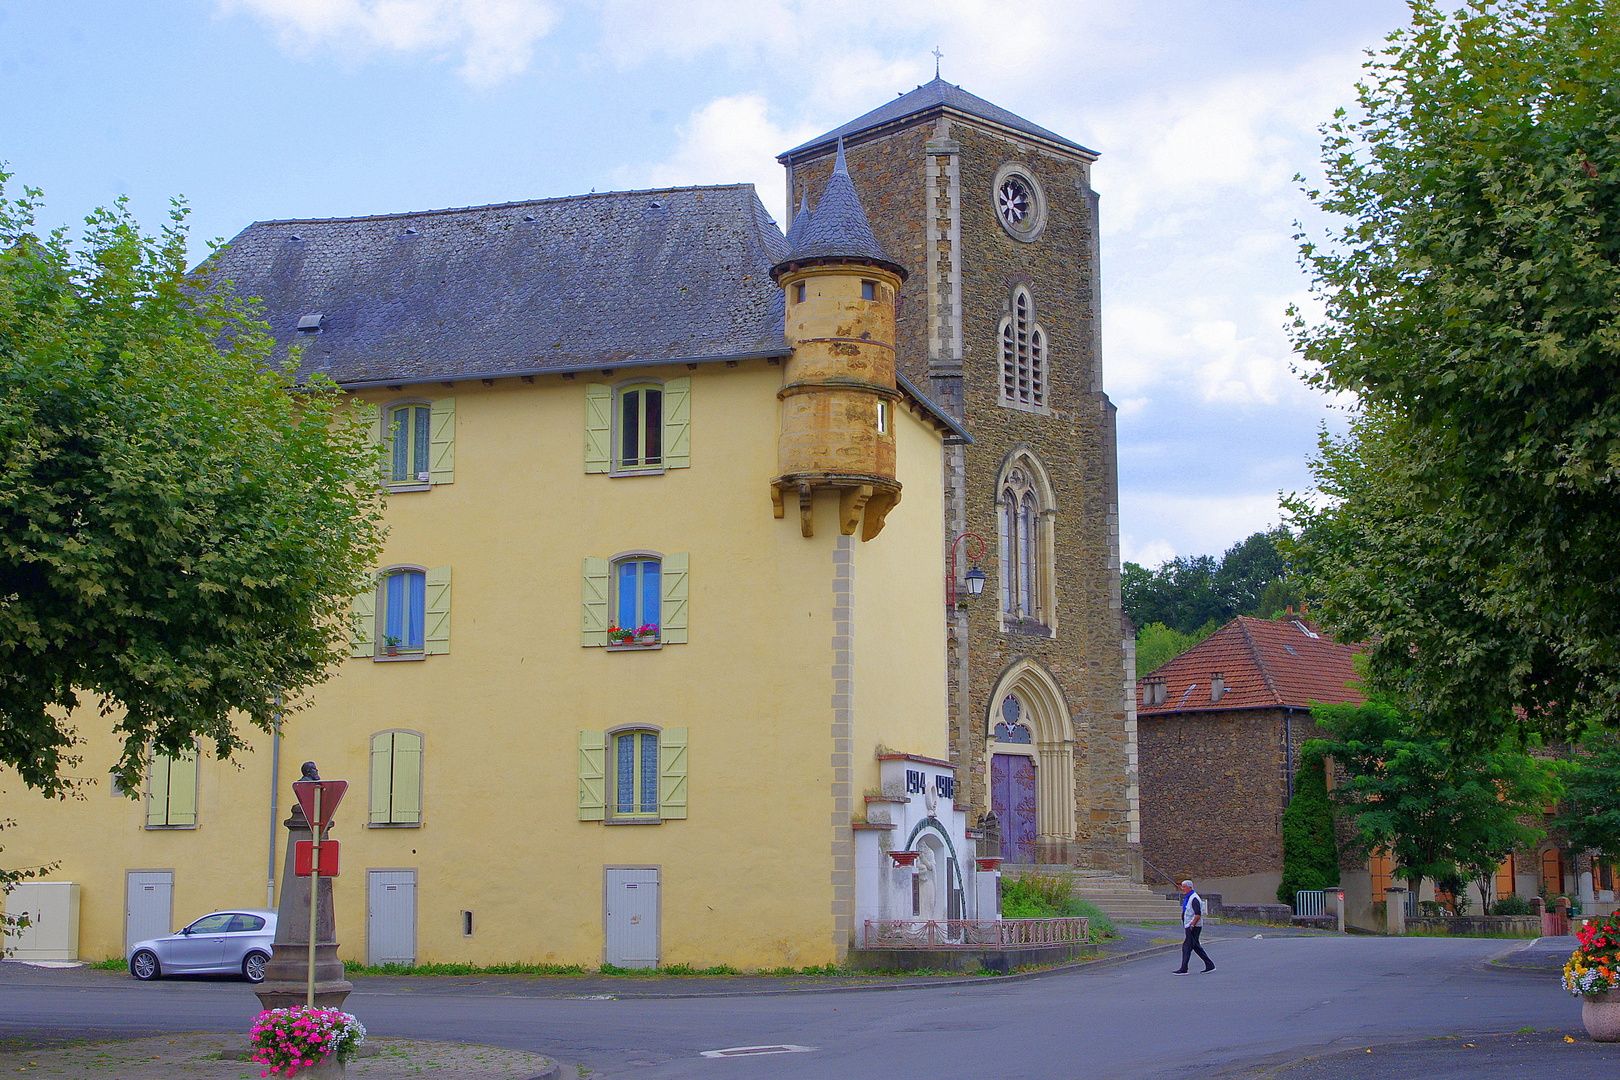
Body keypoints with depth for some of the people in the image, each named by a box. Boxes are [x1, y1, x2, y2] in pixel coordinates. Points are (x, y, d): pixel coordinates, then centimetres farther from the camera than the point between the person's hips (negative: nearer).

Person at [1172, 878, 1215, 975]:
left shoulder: (1194, 899, -17)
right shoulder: (1187, 898, 16)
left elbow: (1198, 914, -24)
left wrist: (1192, 925, -24)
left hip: (1194, 927, -11)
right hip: (1189, 926, 11)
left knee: (1187, 946, -9)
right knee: (1196, 946, 14)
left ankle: (1183, 969, -9)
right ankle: (1210, 965, 19)